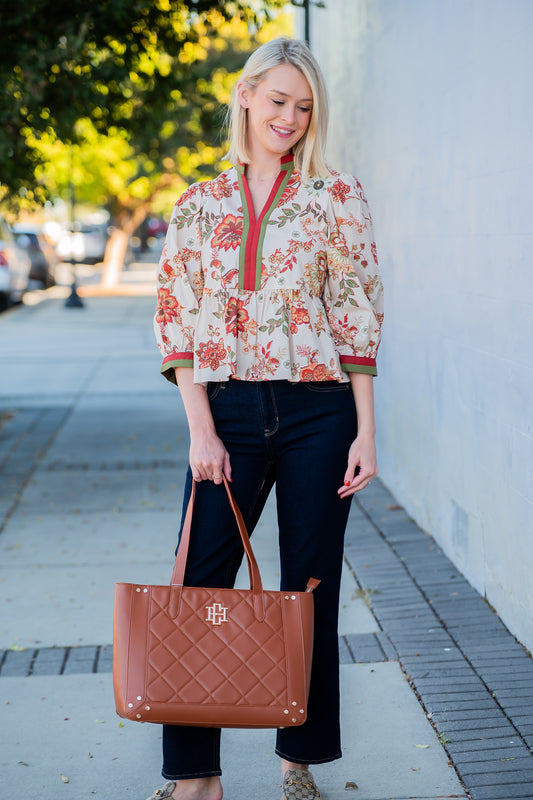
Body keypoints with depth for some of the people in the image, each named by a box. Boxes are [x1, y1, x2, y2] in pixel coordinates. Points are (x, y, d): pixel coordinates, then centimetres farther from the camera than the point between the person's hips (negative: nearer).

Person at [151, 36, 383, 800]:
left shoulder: (337, 196, 3)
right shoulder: (200, 205, 8)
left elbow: (359, 318, 1)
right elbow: (176, 318, 4)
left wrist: (365, 432, -5)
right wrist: (201, 430, -5)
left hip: (318, 413, -1)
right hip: (228, 413, 1)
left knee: (310, 591, 8)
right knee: (199, 586, 0)